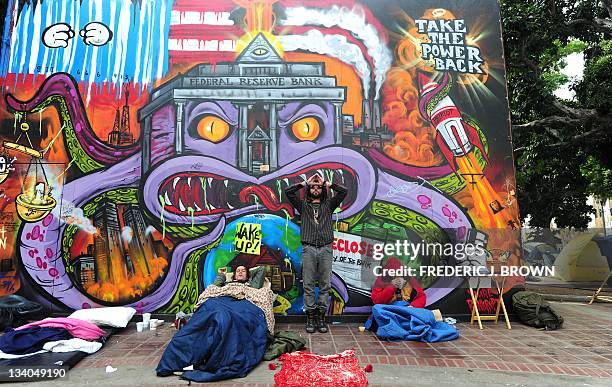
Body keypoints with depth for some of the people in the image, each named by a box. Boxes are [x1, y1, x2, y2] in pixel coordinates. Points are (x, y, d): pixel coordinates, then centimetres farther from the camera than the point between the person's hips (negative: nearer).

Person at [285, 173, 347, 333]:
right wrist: (305, 183, 11)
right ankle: (310, 317, 9)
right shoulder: (303, 205, 15)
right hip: (308, 249, 0)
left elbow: (343, 191, 5)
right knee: (308, 285, 1)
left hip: (326, 249, 1)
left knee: (325, 284, 2)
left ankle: (321, 316, 10)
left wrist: (326, 183, 12)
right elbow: (288, 192, 4)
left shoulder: (328, 205, 16)